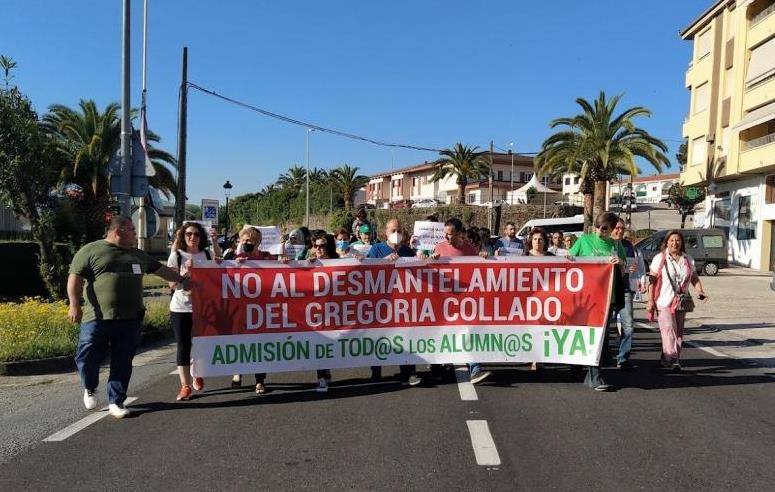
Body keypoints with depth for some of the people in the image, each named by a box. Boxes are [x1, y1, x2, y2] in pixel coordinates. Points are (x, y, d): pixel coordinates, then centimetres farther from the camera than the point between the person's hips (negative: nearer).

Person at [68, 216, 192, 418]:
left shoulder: (138, 255, 19)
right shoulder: (90, 251, 1)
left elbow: (161, 269, 27)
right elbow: (75, 278, -4)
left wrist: (182, 279, 25)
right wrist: (74, 305, -13)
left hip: (129, 320, 4)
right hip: (97, 318, -4)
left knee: (123, 363, 6)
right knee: (87, 358, 1)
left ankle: (116, 402, 19)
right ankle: (90, 389, 32)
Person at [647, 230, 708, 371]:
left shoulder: (688, 260, 12)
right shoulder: (659, 258, -2)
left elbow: (694, 278, 16)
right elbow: (652, 280, -4)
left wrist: (700, 292, -4)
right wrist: (650, 300, -11)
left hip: (681, 302, 5)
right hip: (664, 301, -5)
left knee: (678, 332, 8)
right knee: (669, 329, -15)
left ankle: (666, 358, 18)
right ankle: (673, 360, -18)